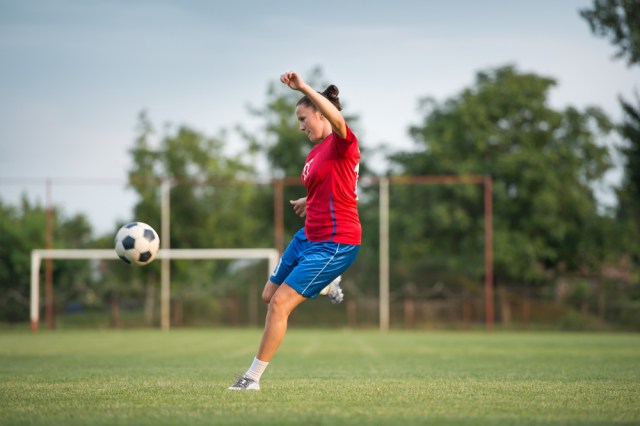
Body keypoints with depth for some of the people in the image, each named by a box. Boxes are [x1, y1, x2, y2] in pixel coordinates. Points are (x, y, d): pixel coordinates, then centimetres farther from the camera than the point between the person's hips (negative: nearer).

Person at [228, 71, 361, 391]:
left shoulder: (342, 143, -13)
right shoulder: (314, 154, 12)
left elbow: (337, 120, -38)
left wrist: (303, 88, -41)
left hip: (335, 244, -9)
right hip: (309, 237, 9)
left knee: (280, 304, -11)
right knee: (269, 296, 16)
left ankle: (252, 377, -1)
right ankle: (327, 285, 39)